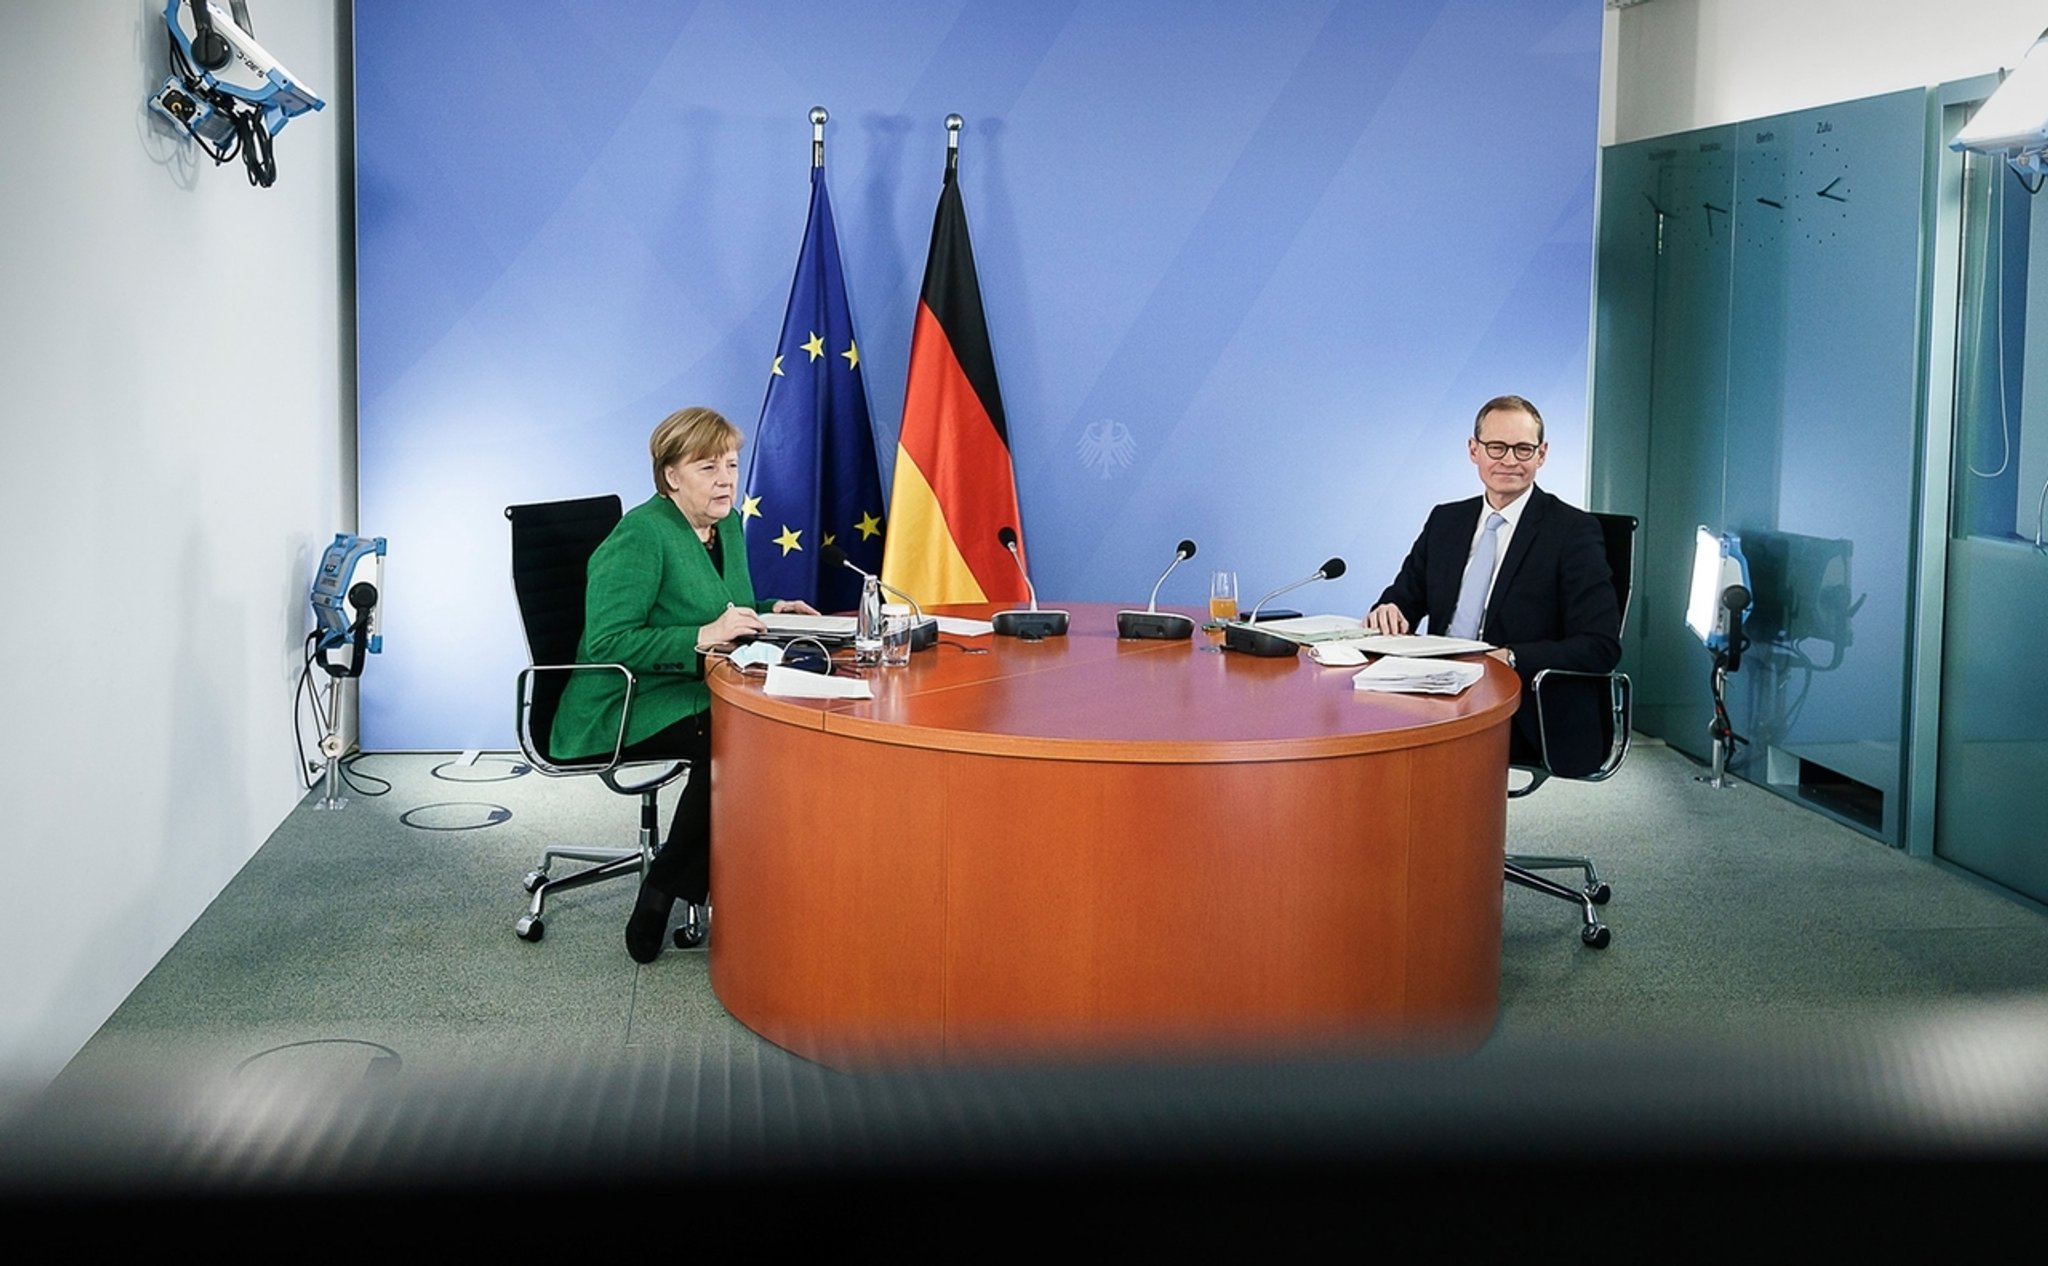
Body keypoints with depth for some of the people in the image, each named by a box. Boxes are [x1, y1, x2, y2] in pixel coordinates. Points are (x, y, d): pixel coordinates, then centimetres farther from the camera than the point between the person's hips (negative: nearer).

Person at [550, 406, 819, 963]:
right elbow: (606, 642, -22)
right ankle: (663, 894, -15)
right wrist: (703, 638, -28)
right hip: (625, 709, -8)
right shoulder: (640, 535, -14)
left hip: (697, 696, 8)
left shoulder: (727, 523, 12)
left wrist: (767, 612, 6)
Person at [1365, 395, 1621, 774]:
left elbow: (1601, 647, -9)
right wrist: (1388, 612, -5)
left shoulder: (1573, 530, -2)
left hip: (1531, 722, -6)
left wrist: (1509, 658, -23)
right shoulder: (1445, 521, 16)